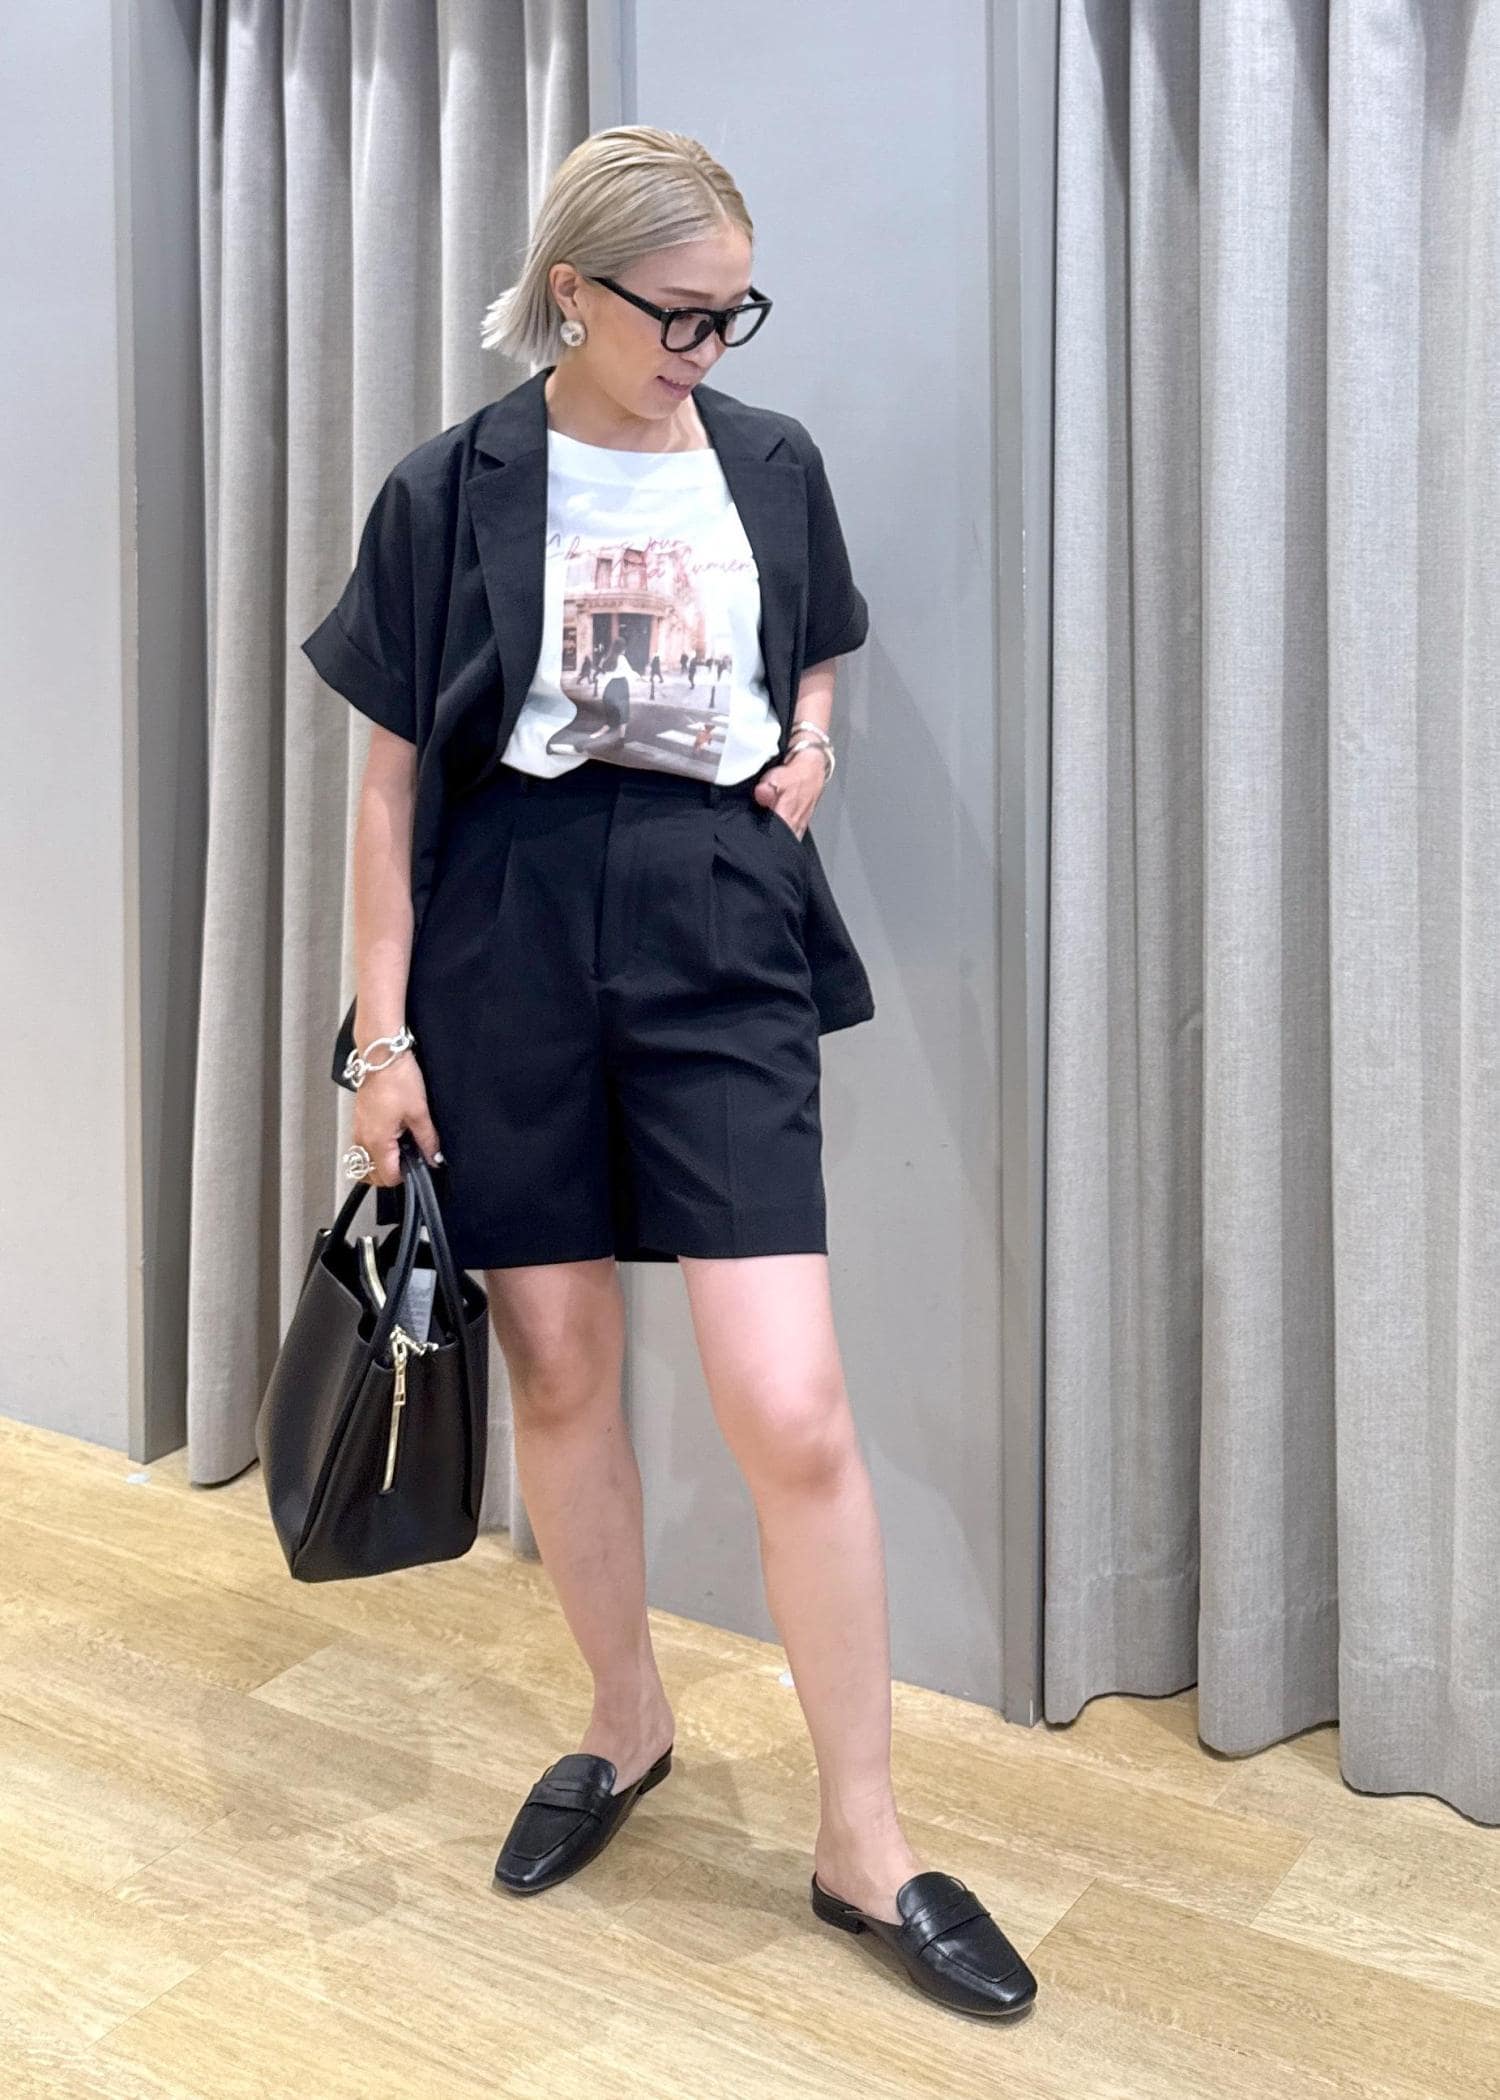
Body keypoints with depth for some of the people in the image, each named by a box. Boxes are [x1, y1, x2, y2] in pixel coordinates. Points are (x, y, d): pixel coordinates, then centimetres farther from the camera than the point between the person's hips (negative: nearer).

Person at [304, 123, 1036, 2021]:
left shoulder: (771, 464, 7)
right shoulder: (453, 490, 0)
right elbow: (395, 776, 2)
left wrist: (807, 747, 1)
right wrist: (384, 1032, -2)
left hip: (718, 950, 1)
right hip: (512, 950, 0)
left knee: (791, 1410, -6)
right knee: (558, 1373, 9)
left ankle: (861, 1838, 13)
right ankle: (627, 1722, 35)